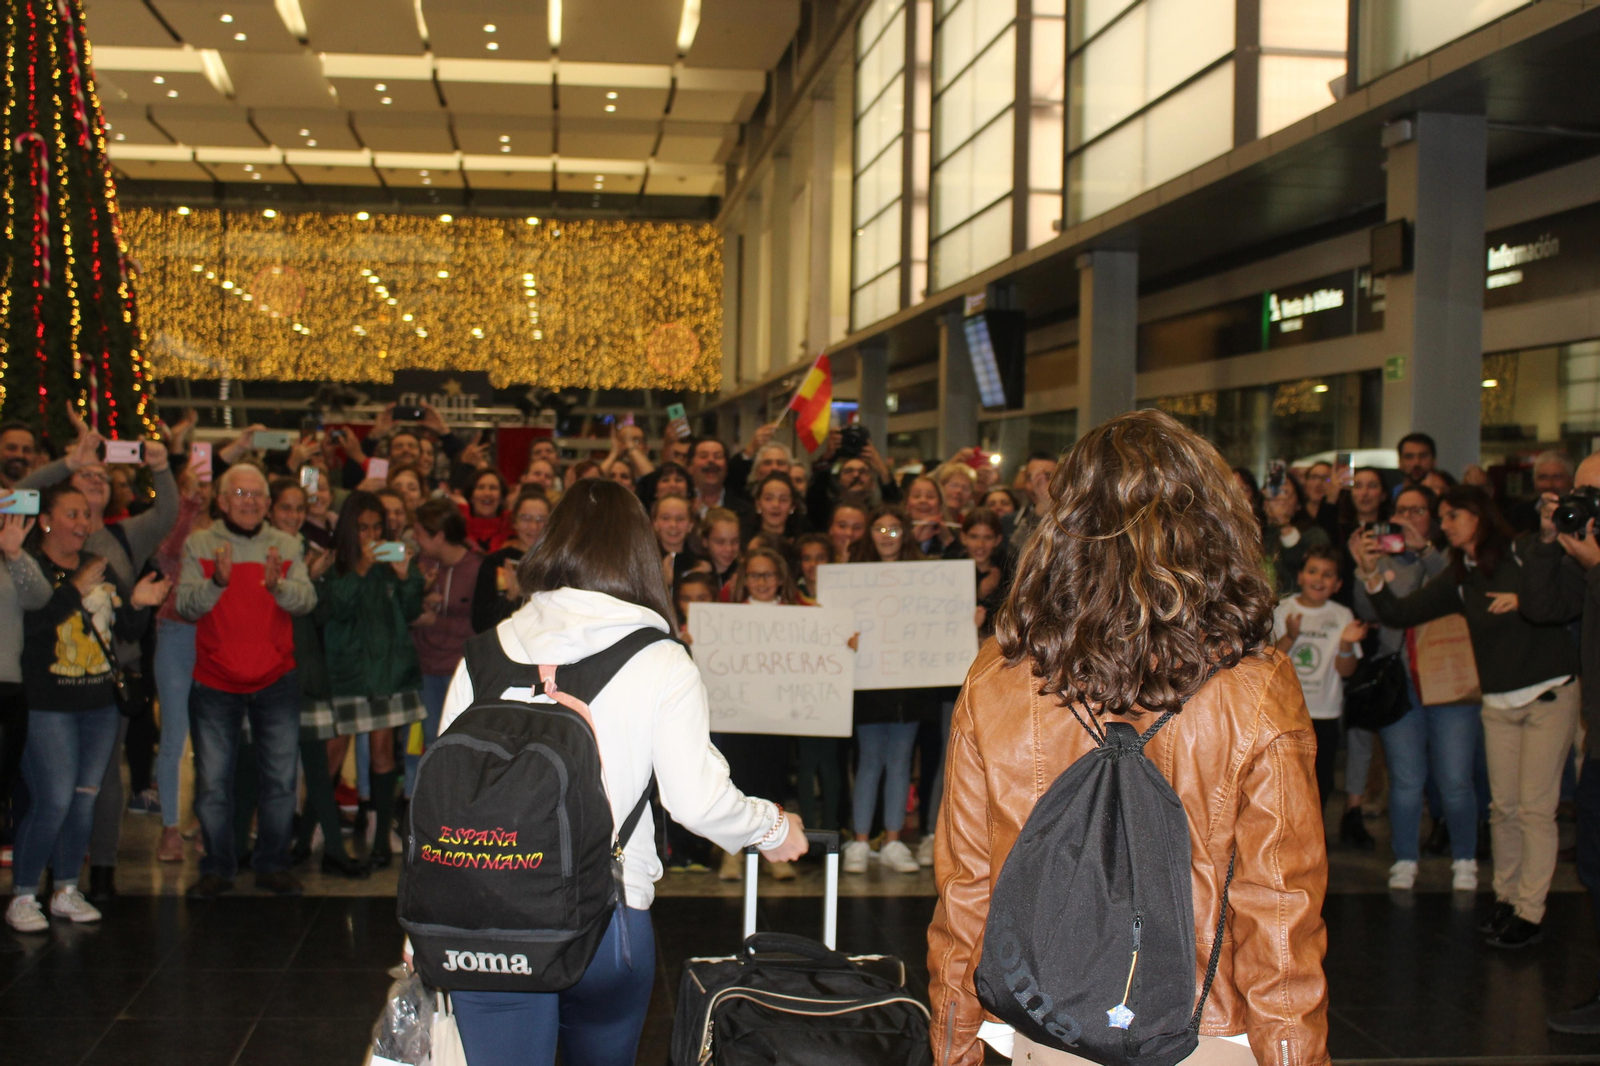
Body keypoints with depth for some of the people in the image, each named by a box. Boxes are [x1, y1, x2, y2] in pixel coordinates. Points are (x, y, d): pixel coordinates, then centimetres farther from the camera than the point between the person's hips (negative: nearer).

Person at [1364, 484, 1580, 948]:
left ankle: (1530, 912, -1)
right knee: (1503, 807, 8)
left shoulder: (1525, 554, -6)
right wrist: (1374, 579, -12)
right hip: (1498, 703, 5)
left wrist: (1525, 600, -23)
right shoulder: (1458, 578, 8)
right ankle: (1506, 898, 21)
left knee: (1535, 807, -6)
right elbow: (1399, 614, 3)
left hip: (1549, 695, -5)